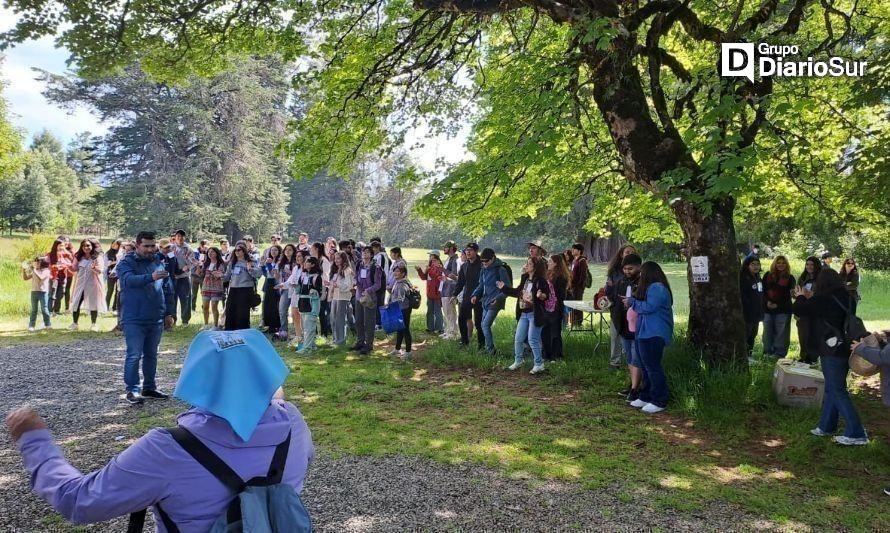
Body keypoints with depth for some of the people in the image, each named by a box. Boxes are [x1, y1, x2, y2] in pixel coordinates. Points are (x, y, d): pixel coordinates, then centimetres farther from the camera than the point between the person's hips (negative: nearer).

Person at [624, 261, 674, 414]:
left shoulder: (657, 288, -16)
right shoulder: (652, 287, 19)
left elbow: (649, 307, -23)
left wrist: (632, 302, -11)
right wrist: (632, 301, 10)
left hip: (653, 334, -11)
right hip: (647, 333, 11)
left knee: (653, 367, -8)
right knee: (647, 366, 16)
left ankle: (659, 401, -2)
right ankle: (646, 396, 25)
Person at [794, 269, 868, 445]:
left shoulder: (825, 299, -20)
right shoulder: (842, 298, 7)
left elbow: (798, 310, -16)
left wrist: (801, 297, 2)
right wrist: (810, 298, 13)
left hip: (832, 351, -9)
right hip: (842, 349, 9)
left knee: (837, 391, -2)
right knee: (832, 389, 17)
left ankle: (856, 434, 1)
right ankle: (826, 426, 28)